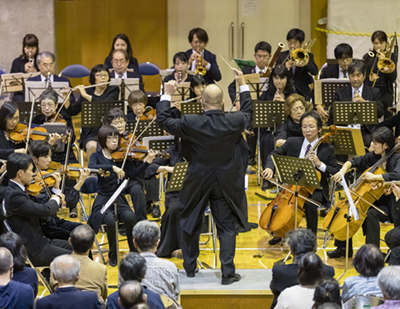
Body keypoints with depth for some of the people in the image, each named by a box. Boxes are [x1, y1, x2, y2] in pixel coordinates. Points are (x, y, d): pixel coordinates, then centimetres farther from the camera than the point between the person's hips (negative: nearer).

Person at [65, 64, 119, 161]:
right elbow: (72, 112, 11)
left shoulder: (113, 90, 6)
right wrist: (66, 98, -7)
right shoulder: (87, 92, 13)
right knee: (92, 146, -32)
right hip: (90, 132, 2)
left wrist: (87, 96, -18)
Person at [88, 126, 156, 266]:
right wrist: (112, 167, -33)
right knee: (110, 220, -32)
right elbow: (91, 168, -21)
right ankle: (113, 255, -8)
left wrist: (147, 161, -24)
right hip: (103, 201, -2)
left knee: (130, 217, -29)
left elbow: (133, 173, -8)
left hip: (119, 200, 2)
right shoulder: (97, 156, 2)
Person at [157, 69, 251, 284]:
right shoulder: (233, 122, -14)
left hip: (197, 184, 0)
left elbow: (164, 121, -7)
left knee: (190, 224, 18)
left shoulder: (191, 124, -20)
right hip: (225, 185, 0)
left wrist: (167, 95, 4)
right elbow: (247, 113, 9)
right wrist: (243, 85, 20)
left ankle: (189, 268, 27)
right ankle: (228, 272, 1)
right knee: (226, 228, 6)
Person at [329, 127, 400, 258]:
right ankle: (344, 248, 11)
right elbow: (354, 162, 14)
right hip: (374, 201, 8)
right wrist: (343, 170, -6)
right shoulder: (374, 156, 5)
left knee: (371, 214, -33)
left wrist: (374, 177, -35)